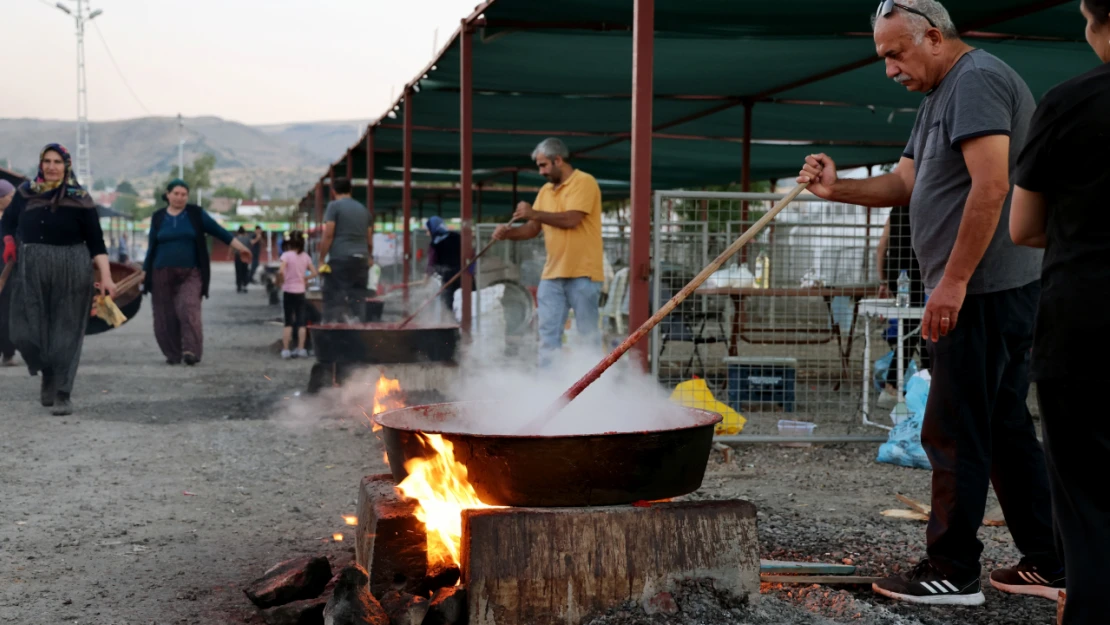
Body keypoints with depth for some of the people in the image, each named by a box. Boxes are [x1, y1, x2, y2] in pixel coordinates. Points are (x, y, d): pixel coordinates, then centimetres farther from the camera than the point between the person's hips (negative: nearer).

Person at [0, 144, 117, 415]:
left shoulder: (79, 198, -2)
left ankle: (62, 394, 4)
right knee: (26, 331, 0)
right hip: (32, 270, 2)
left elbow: (96, 241, -3)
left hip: (72, 270, -2)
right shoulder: (26, 192, 6)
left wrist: (106, 277, -11)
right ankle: (48, 375, 27)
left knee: (66, 333, -1)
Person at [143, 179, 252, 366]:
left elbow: (218, 231, 4)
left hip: (190, 274, -2)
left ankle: (191, 351, -26)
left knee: (189, 309, -21)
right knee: (166, 316, 0)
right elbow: (151, 247, 12)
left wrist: (240, 247, 0)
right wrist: (144, 272, 10)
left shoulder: (196, 214, 4)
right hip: (163, 274, 2)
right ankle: (173, 354, 13)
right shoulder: (158, 218, 8)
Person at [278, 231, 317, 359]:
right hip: (300, 291, 3)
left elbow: (281, 271, -23)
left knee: (288, 322, 3)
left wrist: (282, 281, -6)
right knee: (301, 322, 7)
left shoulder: (286, 255, -10)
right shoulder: (305, 256, 3)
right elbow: (314, 273, 3)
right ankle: (301, 349, 6)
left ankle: (285, 350, 2)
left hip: (288, 291, -3)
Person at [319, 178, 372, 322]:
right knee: (358, 298, 6)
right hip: (361, 261, 6)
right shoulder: (363, 209, 18)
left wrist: (321, 259, -5)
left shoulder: (334, 206, 0)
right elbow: (370, 241, 18)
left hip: (340, 259, -6)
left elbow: (328, 235, -8)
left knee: (333, 299, -4)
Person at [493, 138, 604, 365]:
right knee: (548, 333, 4)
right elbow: (533, 229, 15)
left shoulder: (584, 182, -7)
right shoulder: (545, 191, 16)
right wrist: (509, 233, -4)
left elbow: (571, 219, -19)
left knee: (588, 334, -1)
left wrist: (534, 213, -14)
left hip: (582, 273, -7)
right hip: (552, 273, 7)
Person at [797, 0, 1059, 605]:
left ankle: (951, 572, 2)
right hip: (984, 290, 11)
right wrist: (837, 188, 2)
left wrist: (953, 281, -23)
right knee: (1004, 426, 13)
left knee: (953, 432, -5)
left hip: (985, 289, -11)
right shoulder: (939, 97, 21)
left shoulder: (977, 80, -12)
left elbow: (990, 187, -22)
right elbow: (905, 184, 19)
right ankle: (1046, 565, 20)